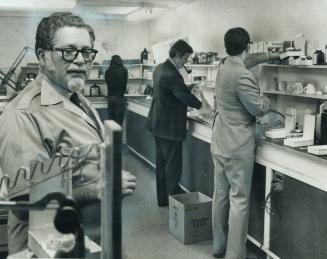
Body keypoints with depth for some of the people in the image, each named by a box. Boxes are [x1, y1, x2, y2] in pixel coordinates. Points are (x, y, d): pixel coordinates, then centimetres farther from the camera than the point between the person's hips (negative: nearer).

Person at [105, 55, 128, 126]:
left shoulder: (107, 71, 2)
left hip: (110, 98, 4)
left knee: (111, 120, 9)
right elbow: (124, 84, 1)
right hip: (120, 98, -3)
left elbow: (108, 84, 7)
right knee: (119, 122, -2)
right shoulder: (123, 70, -5)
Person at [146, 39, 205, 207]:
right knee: (173, 166, 1)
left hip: (158, 125, 10)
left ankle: (162, 199, 27)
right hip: (170, 127, -10)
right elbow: (186, 97, -19)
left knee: (162, 163, 16)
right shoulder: (172, 74, -24)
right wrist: (202, 105, -2)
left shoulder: (160, 68, 7)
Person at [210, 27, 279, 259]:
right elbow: (260, 109, -13)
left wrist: (268, 55, 37)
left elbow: (245, 61, 28)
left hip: (219, 144, 9)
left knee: (221, 195, 15)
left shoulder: (224, 66, 6)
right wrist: (265, 98, 8)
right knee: (239, 201, -1)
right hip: (238, 148, -8)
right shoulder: (243, 76, -20)